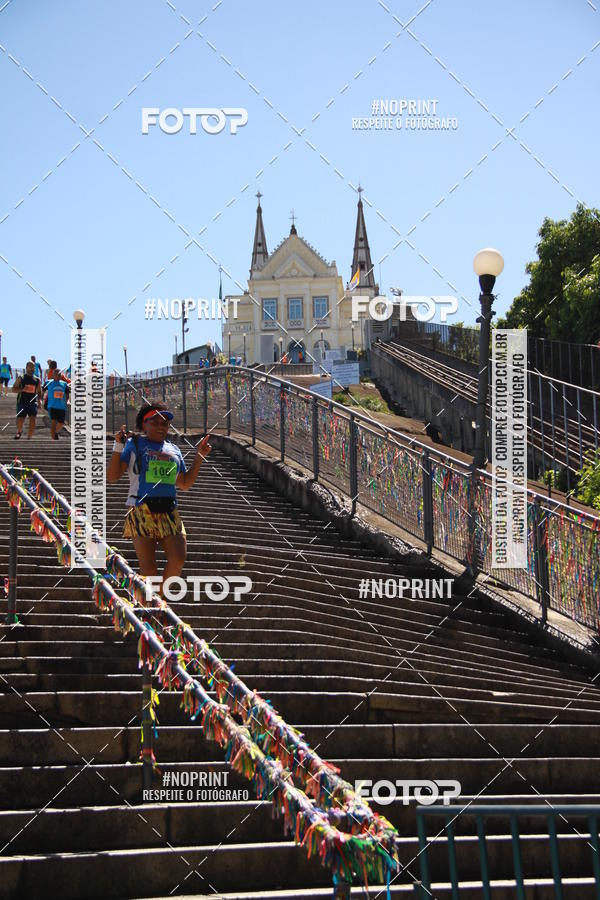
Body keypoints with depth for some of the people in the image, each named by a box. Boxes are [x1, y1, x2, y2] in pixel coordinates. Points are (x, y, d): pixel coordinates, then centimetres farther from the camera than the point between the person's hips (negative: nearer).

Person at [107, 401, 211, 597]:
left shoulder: (174, 450, 20)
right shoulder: (134, 444, 7)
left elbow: (185, 483, 26)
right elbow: (112, 476, 2)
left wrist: (199, 457, 20)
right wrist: (118, 446, -8)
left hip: (169, 513, 4)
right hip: (141, 512, -4)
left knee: (178, 559, -14)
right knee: (148, 569, -10)